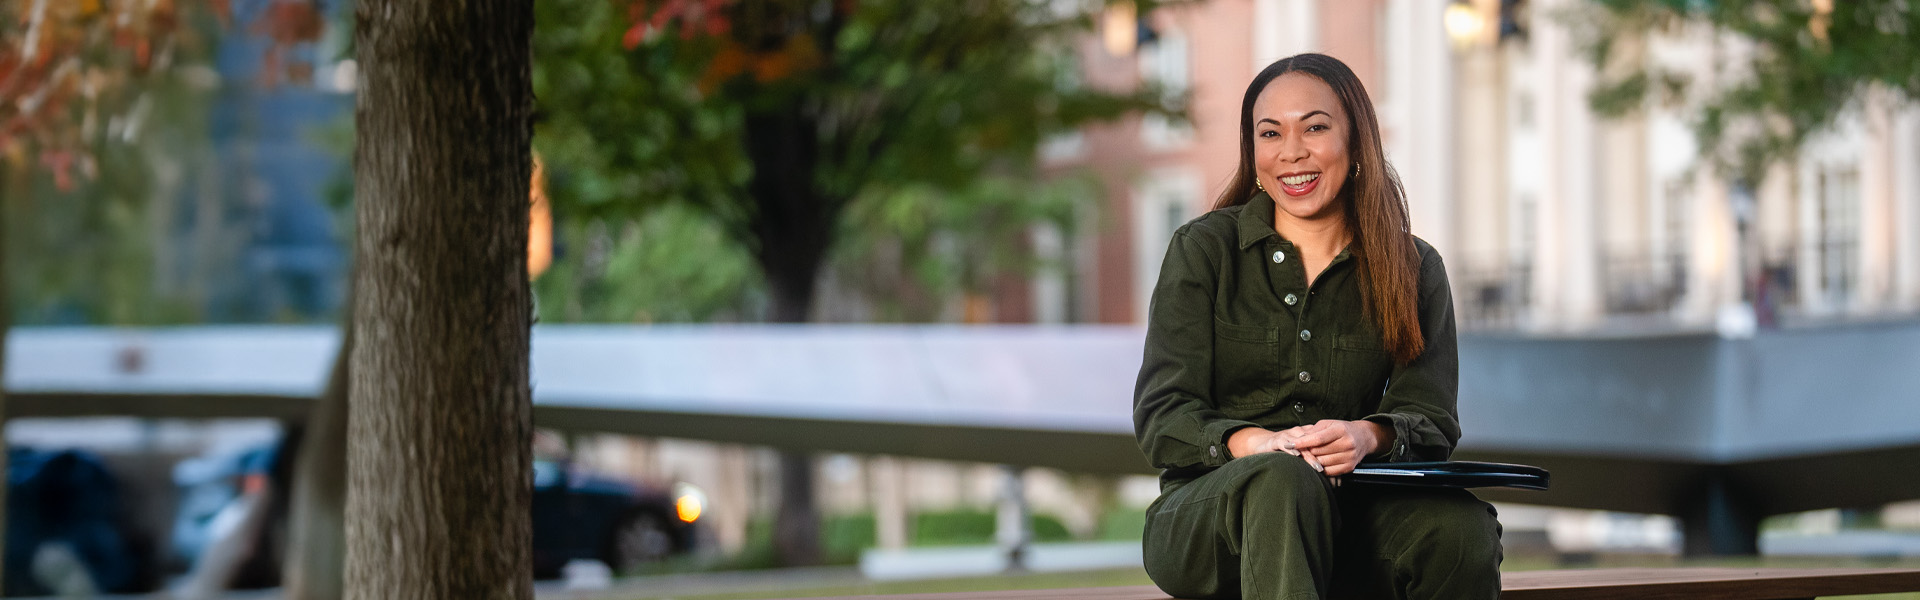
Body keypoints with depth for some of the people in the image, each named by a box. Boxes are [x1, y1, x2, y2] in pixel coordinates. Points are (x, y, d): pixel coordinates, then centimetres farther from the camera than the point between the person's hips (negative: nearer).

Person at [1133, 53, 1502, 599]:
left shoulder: (1415, 269, 10)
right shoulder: (1203, 250, 5)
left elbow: (1431, 422, 1)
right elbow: (1161, 415, -3)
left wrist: (1367, 436, -25)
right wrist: (1254, 443, -26)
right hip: (1208, 515, -1)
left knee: (1463, 526, -31)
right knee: (1282, 479, -38)